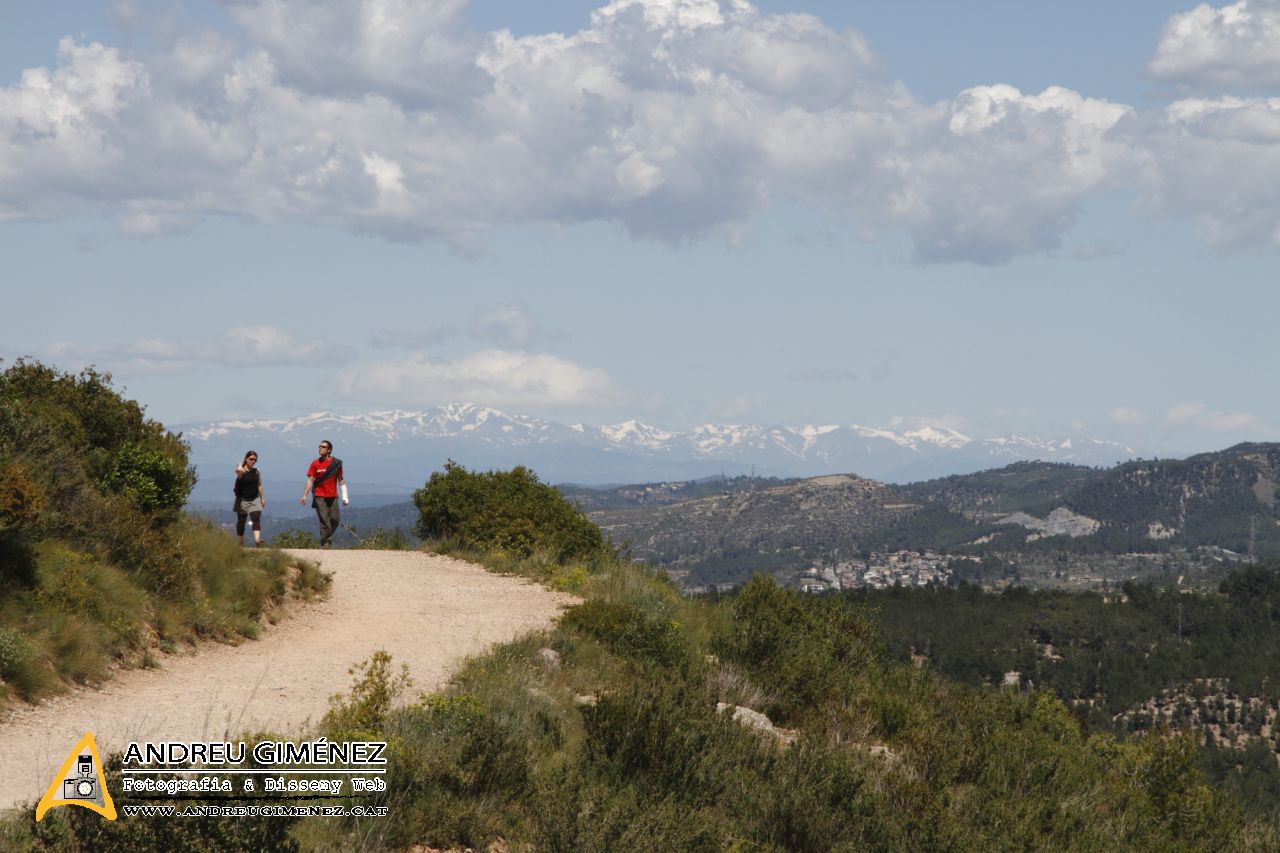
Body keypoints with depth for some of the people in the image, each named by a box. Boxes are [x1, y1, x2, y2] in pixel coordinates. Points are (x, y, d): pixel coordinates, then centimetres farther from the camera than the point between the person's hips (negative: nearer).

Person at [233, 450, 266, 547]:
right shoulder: (241, 471, -7)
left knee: (256, 519, -14)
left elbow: (259, 485, 14)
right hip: (242, 500, -3)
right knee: (241, 521, 5)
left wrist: (262, 498, 13)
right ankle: (240, 542, 14)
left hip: (255, 499, 3)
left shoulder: (257, 472, 6)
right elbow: (239, 470, -34)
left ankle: (257, 540, -27)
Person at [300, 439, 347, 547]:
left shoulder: (336, 463, 4)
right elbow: (310, 480, 1)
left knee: (334, 519, 0)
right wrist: (304, 496, -7)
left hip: (333, 496, 2)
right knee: (324, 520, -7)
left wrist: (344, 496, 4)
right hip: (320, 497, -2)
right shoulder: (315, 464, 2)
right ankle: (324, 543, -3)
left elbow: (341, 480, 9)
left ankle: (327, 539, 19)